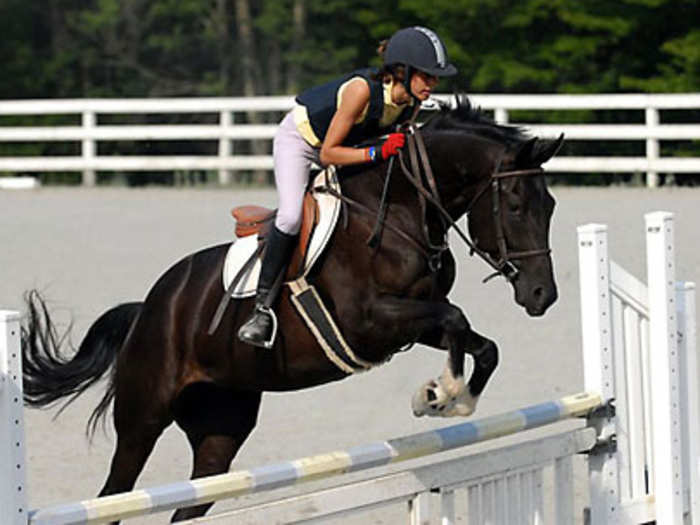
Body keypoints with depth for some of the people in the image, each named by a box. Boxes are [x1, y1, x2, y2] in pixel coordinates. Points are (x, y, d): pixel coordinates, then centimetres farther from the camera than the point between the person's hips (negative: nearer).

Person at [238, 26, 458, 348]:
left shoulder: (412, 100, -18)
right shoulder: (362, 89, -38)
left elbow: (396, 140, 2)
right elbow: (328, 153, -34)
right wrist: (377, 153, -43)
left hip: (347, 144, 7)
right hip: (298, 138, -7)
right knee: (290, 216, -27)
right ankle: (262, 307, -18)